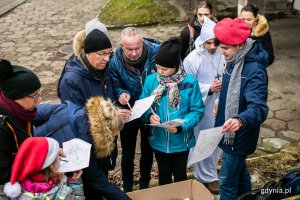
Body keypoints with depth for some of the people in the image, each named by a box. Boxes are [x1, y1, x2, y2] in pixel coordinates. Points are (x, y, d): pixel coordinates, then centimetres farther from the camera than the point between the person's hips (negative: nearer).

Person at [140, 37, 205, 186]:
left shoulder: (189, 82, -17)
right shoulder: (150, 80, -10)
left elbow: (197, 111, -12)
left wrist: (181, 126, -26)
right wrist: (149, 116, -23)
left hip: (181, 141, -2)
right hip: (159, 141, 2)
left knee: (180, 176, 21)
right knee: (163, 175, 25)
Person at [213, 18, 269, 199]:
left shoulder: (255, 70, -28)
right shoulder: (234, 61, 0)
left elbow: (259, 107, -38)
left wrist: (240, 120, -56)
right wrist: (221, 108, 15)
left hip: (239, 135, -9)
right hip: (230, 132, 9)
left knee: (227, 181, 3)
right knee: (239, 171, 26)